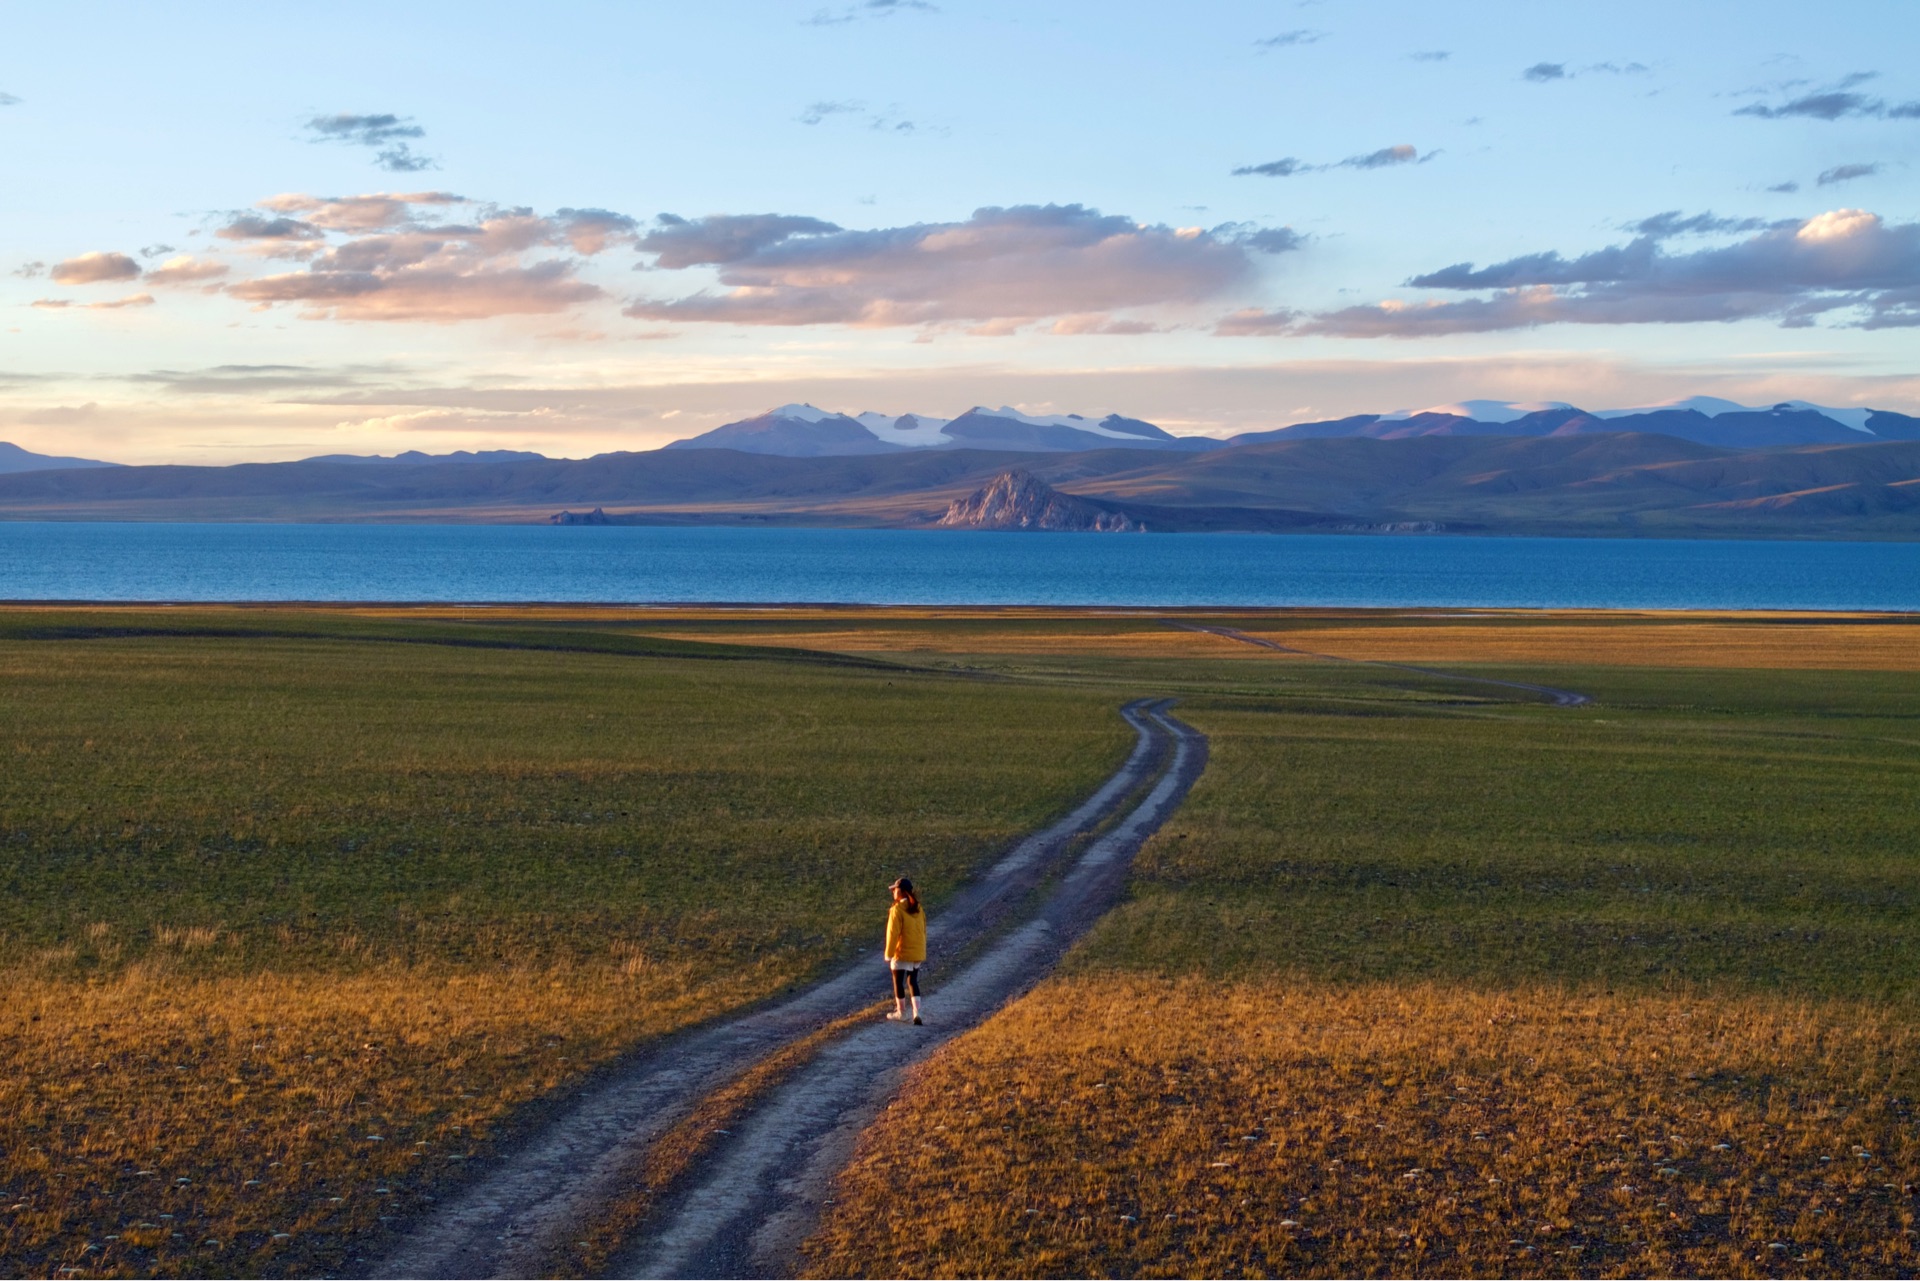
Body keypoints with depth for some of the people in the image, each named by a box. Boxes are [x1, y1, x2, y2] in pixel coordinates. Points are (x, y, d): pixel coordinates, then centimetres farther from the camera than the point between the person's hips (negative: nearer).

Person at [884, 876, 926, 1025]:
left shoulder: (897, 910, -16)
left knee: (898, 982, 10)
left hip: (902, 953, -6)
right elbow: (923, 931, 9)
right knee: (913, 982, 14)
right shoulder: (918, 908, 4)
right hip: (918, 954, 6)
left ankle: (901, 1013, 20)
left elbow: (893, 933, -16)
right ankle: (917, 1013, 2)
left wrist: (888, 955, -9)